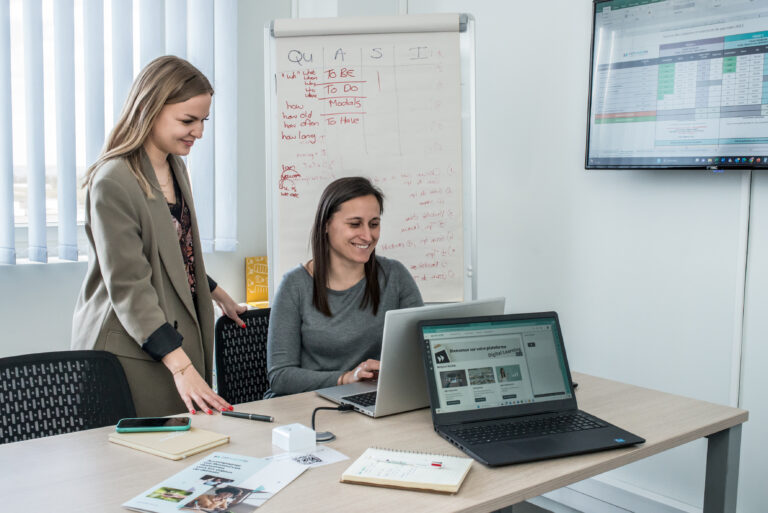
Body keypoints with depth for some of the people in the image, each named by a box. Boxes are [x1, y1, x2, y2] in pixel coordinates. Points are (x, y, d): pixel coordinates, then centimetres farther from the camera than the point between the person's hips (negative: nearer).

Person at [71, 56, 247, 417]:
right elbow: (128, 287, -21)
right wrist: (181, 366, -26)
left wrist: (218, 295, 30)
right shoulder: (113, 182, -17)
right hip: (130, 350, -8)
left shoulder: (175, 168, 10)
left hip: (180, 339, 8)